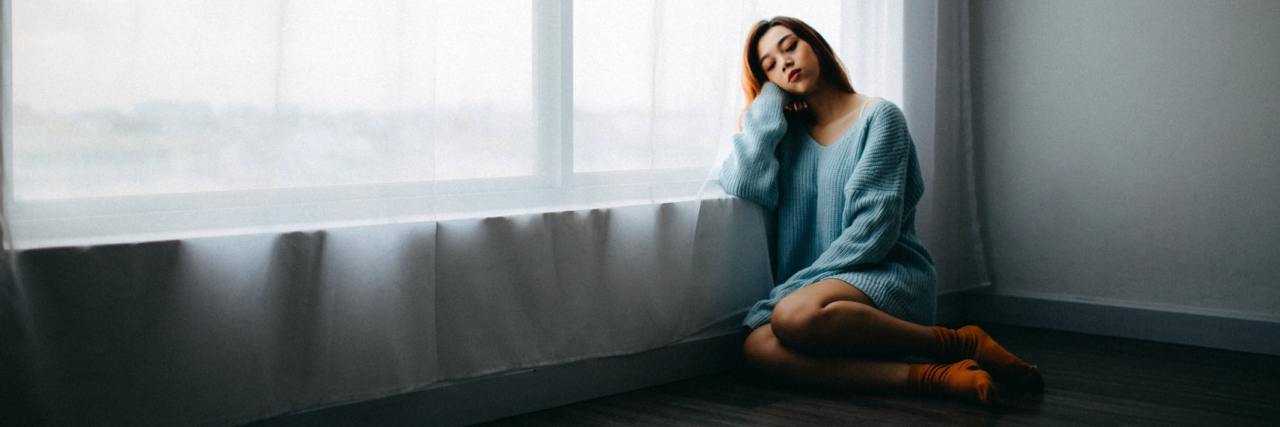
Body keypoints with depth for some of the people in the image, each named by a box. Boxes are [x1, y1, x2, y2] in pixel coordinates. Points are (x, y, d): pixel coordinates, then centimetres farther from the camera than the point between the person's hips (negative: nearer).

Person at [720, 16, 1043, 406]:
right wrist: (770, 99, 6)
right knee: (758, 347, -31)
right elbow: (744, 184, -4)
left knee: (794, 314, -39)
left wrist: (801, 286, -15)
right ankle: (934, 377, -33)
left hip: (889, 275, -4)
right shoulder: (788, 135, 17)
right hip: (815, 284, 5)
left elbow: (874, 227, -9)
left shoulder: (878, 117, 1)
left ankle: (961, 343, -21)